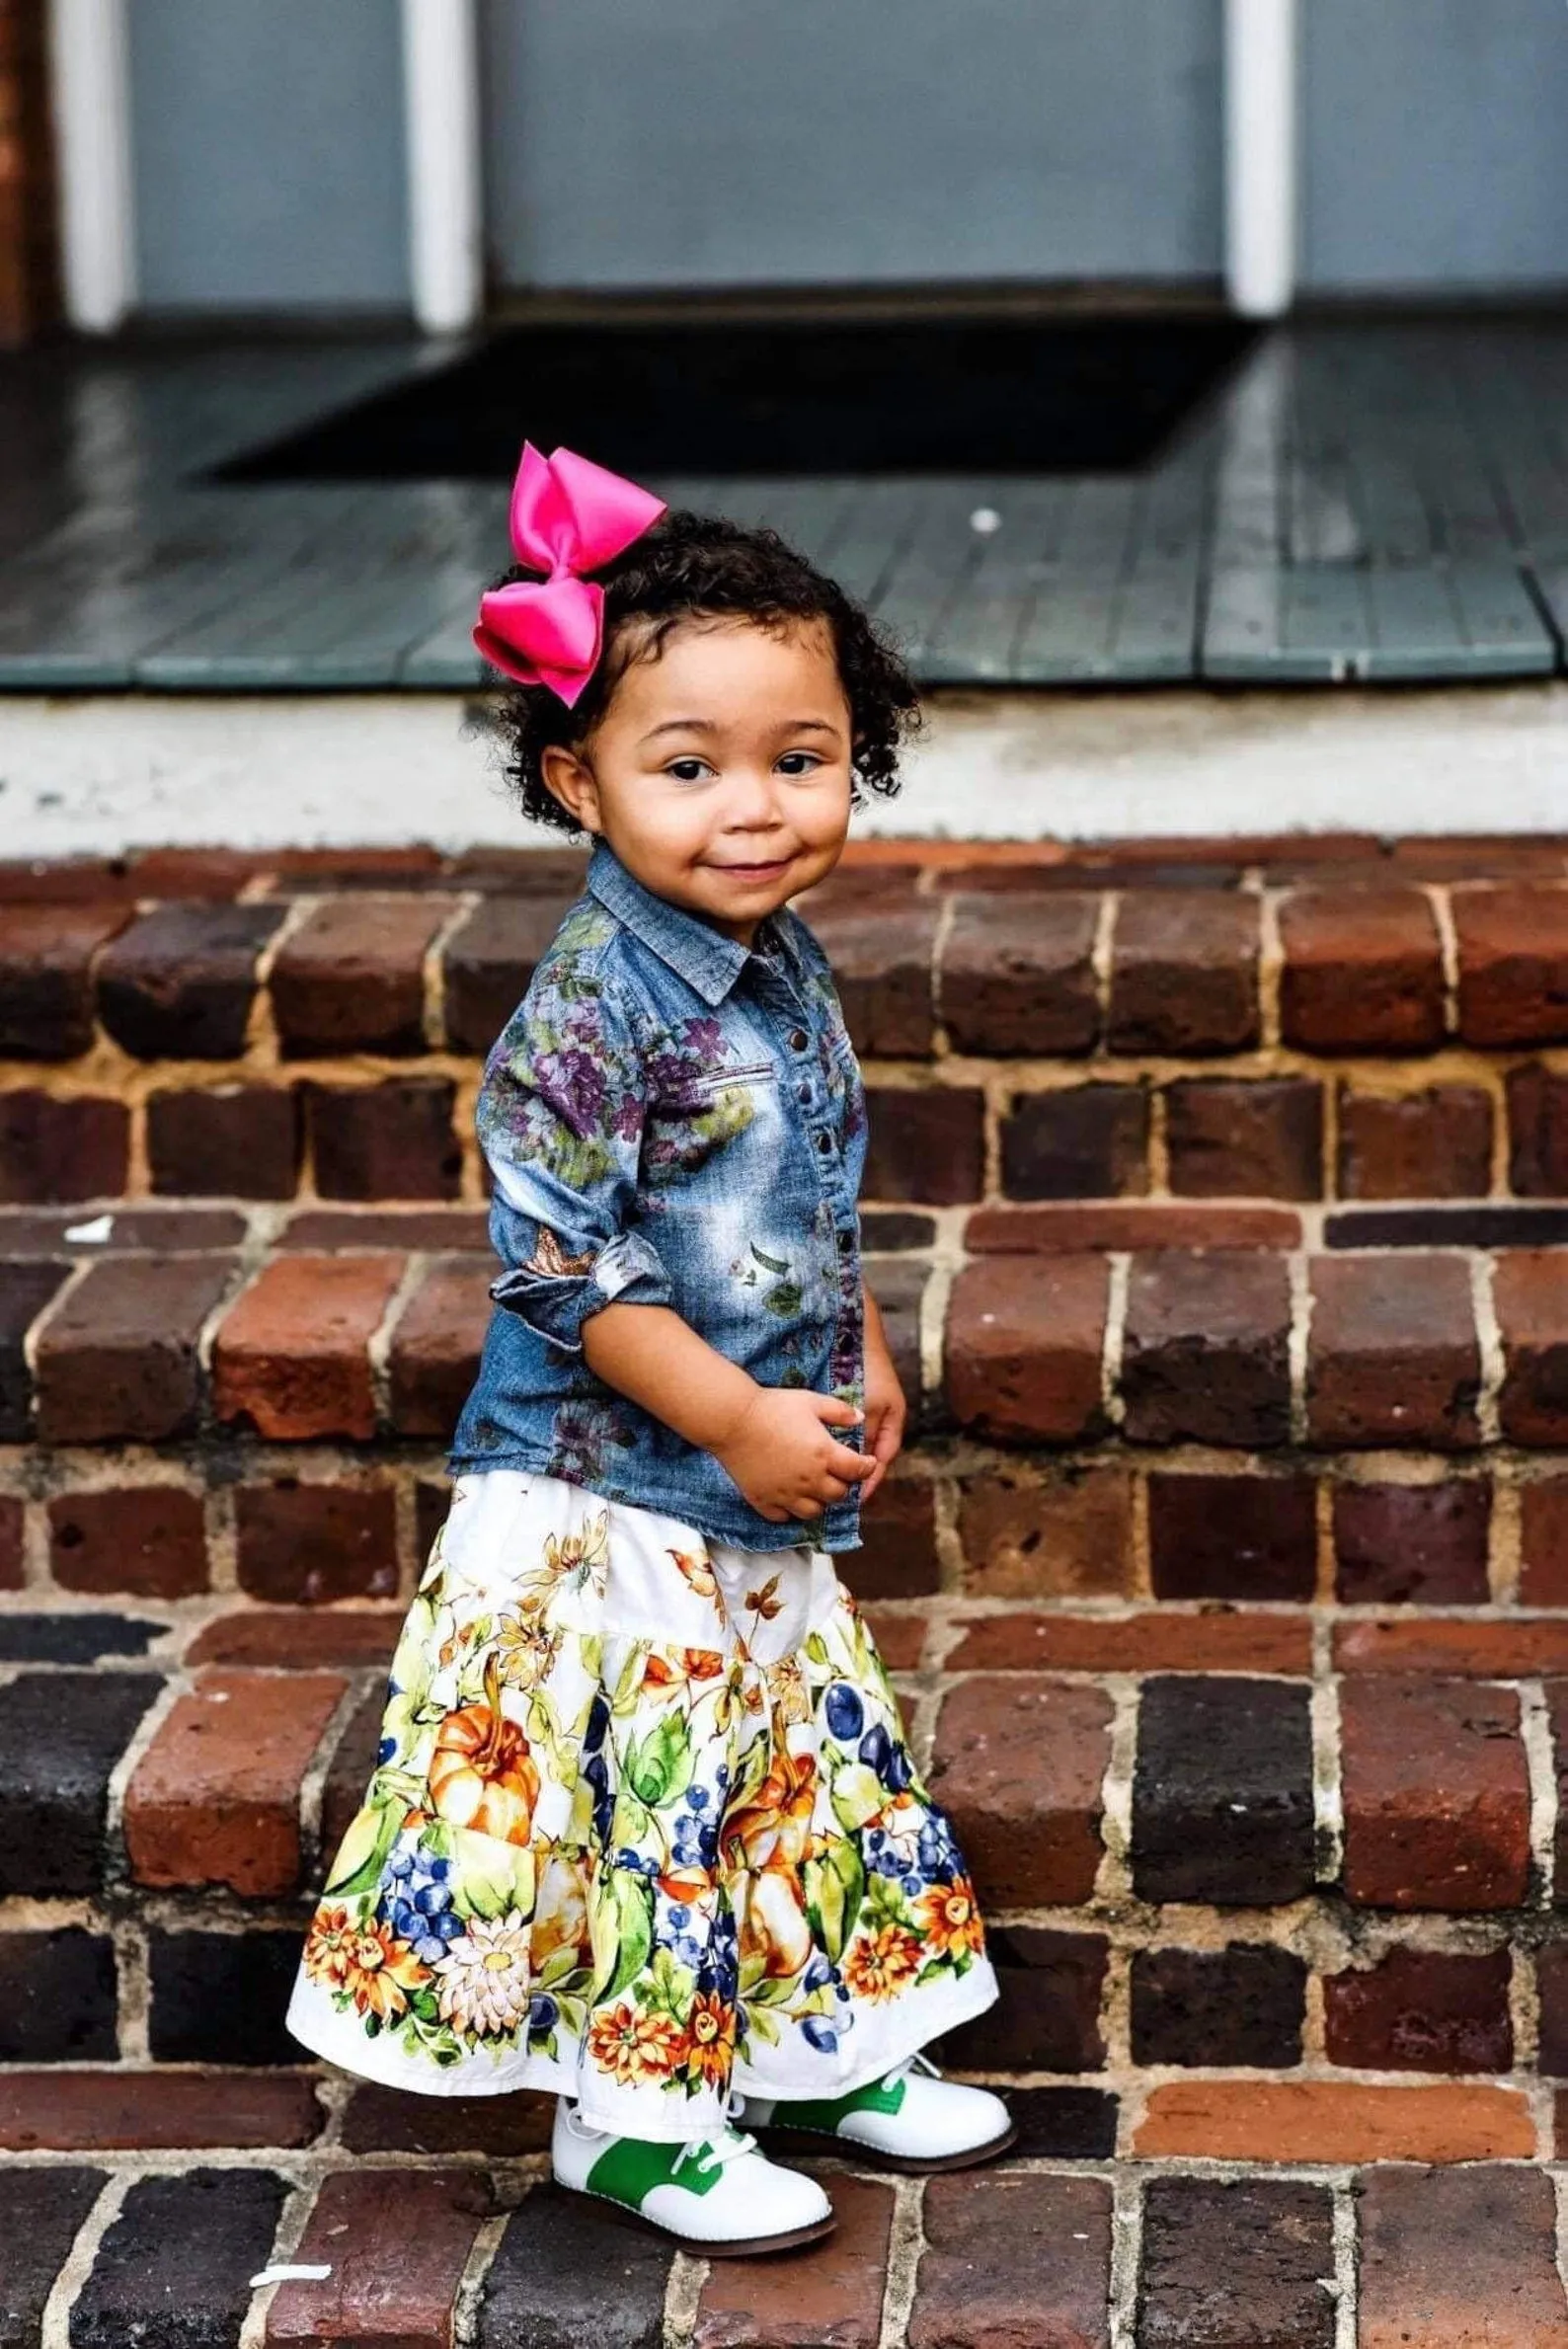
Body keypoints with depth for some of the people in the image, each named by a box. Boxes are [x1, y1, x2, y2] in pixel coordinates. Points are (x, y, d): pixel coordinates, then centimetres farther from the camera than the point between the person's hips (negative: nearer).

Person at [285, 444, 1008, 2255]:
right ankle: (638, 2116, 15)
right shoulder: (589, 1011, -22)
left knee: (809, 1752, 19)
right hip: (610, 1494, -8)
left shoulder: (786, 971, 4)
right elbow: (559, 1263, -23)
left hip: (772, 1493, 9)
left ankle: (820, 2048, 36)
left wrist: (862, 1362, 9)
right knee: (648, 1785, 0)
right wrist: (739, 1418, -21)